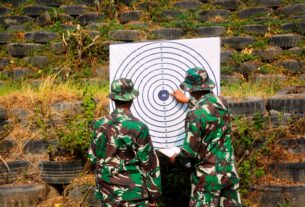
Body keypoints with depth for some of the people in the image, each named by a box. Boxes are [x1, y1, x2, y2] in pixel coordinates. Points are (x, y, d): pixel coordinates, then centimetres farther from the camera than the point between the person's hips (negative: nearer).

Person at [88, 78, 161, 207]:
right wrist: (154, 194, -1)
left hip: (107, 191, 4)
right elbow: (150, 164, -10)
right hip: (133, 192, -4)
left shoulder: (100, 125, -2)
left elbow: (93, 158, 7)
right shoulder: (138, 127, -14)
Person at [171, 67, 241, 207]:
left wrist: (176, 158, 3)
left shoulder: (195, 115, -22)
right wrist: (188, 100, 40)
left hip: (208, 176, -6)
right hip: (229, 170, 6)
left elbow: (189, 152, -18)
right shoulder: (221, 102, -1)